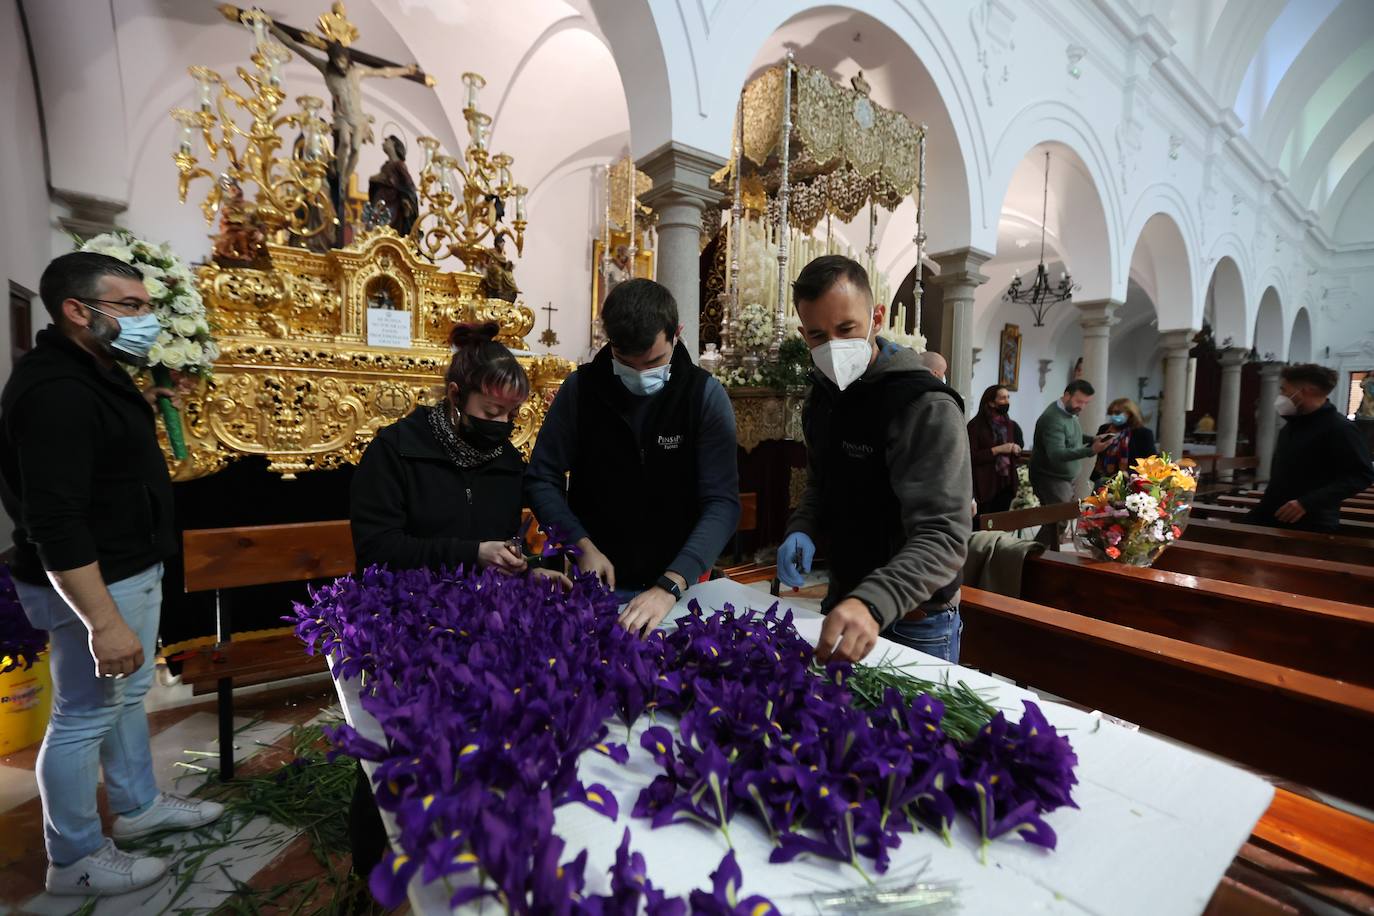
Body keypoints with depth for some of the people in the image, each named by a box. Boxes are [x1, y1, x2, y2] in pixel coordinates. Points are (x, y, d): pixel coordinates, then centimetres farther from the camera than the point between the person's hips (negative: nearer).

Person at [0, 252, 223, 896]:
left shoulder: (93, 371, 9)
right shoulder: (55, 390, -24)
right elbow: (55, 523, -29)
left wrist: (141, 407, 10)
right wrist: (103, 622, -29)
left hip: (132, 569, 10)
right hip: (92, 583, -10)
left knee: (128, 695, 22)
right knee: (84, 716, 5)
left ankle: (138, 807, 41)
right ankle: (75, 862, 25)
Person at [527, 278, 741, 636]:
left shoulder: (706, 396, -14)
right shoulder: (580, 388, -9)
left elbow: (722, 503, -20)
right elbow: (542, 480, -3)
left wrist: (671, 585, -31)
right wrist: (583, 545, -15)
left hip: (678, 581, -1)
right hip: (597, 580, 1)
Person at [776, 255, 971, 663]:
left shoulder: (926, 408, -23)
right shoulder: (822, 396, 1)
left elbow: (942, 536, -30)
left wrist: (872, 604, -46)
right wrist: (801, 530, -6)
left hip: (914, 623, -7)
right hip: (842, 602, 7)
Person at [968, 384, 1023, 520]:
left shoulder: (1011, 425, 12)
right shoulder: (975, 425, -6)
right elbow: (971, 457, -13)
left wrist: (1016, 449, 1)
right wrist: (997, 450, -18)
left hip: (1006, 483, 6)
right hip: (984, 484, -6)